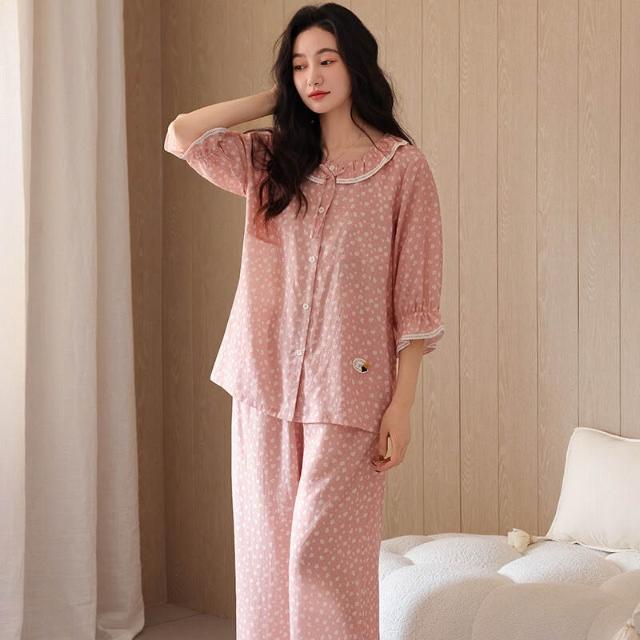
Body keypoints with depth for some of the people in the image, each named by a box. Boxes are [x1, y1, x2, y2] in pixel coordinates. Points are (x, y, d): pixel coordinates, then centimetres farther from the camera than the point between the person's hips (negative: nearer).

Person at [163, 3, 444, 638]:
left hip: (348, 389, -4)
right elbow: (179, 136, 0)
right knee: (265, 549, 8)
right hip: (265, 383, 4)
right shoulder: (271, 159, 10)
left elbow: (415, 298, -4)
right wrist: (271, 100, 6)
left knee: (321, 553, -5)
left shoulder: (404, 168, -2)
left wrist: (401, 406, -8)